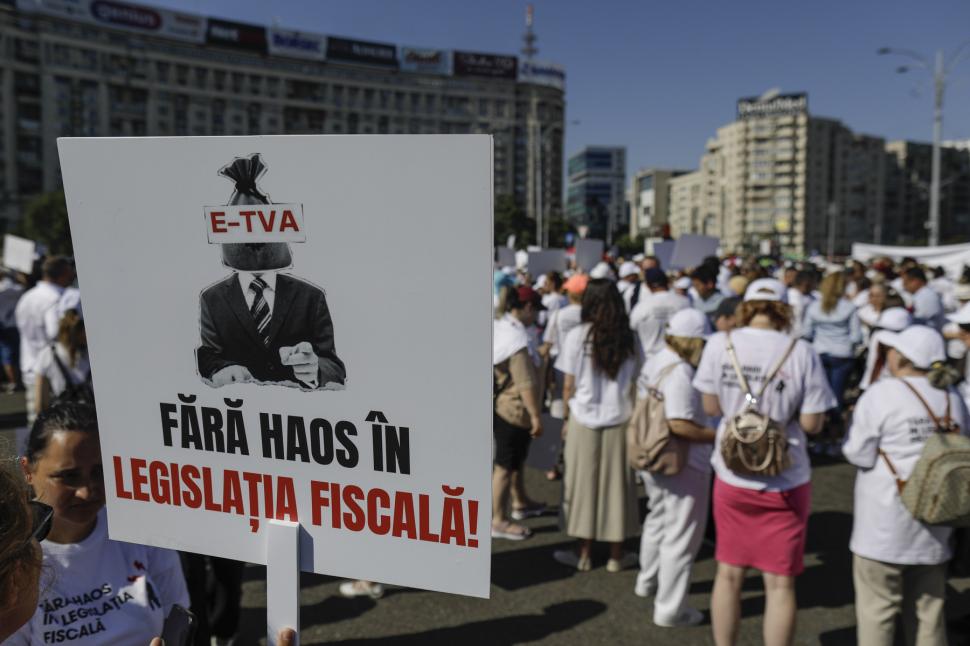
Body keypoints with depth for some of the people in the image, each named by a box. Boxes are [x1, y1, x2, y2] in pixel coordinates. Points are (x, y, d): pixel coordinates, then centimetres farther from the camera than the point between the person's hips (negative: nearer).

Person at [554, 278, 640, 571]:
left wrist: (567, 418, 9)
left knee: (584, 484, 9)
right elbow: (635, 383, 0)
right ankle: (616, 555, 22)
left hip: (584, 420, -2)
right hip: (620, 420, 2)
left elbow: (569, 386, -4)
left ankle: (584, 554, 19)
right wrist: (635, 415, 11)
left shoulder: (577, 335, -6)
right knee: (617, 485, 11)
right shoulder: (629, 338, 0)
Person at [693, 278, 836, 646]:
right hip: (785, 481, -2)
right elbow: (812, 424, -10)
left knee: (729, 574, 17)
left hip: (731, 476, 2)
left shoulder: (719, 344, -8)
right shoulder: (801, 353, -12)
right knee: (780, 583, 11)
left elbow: (711, 408, 0)